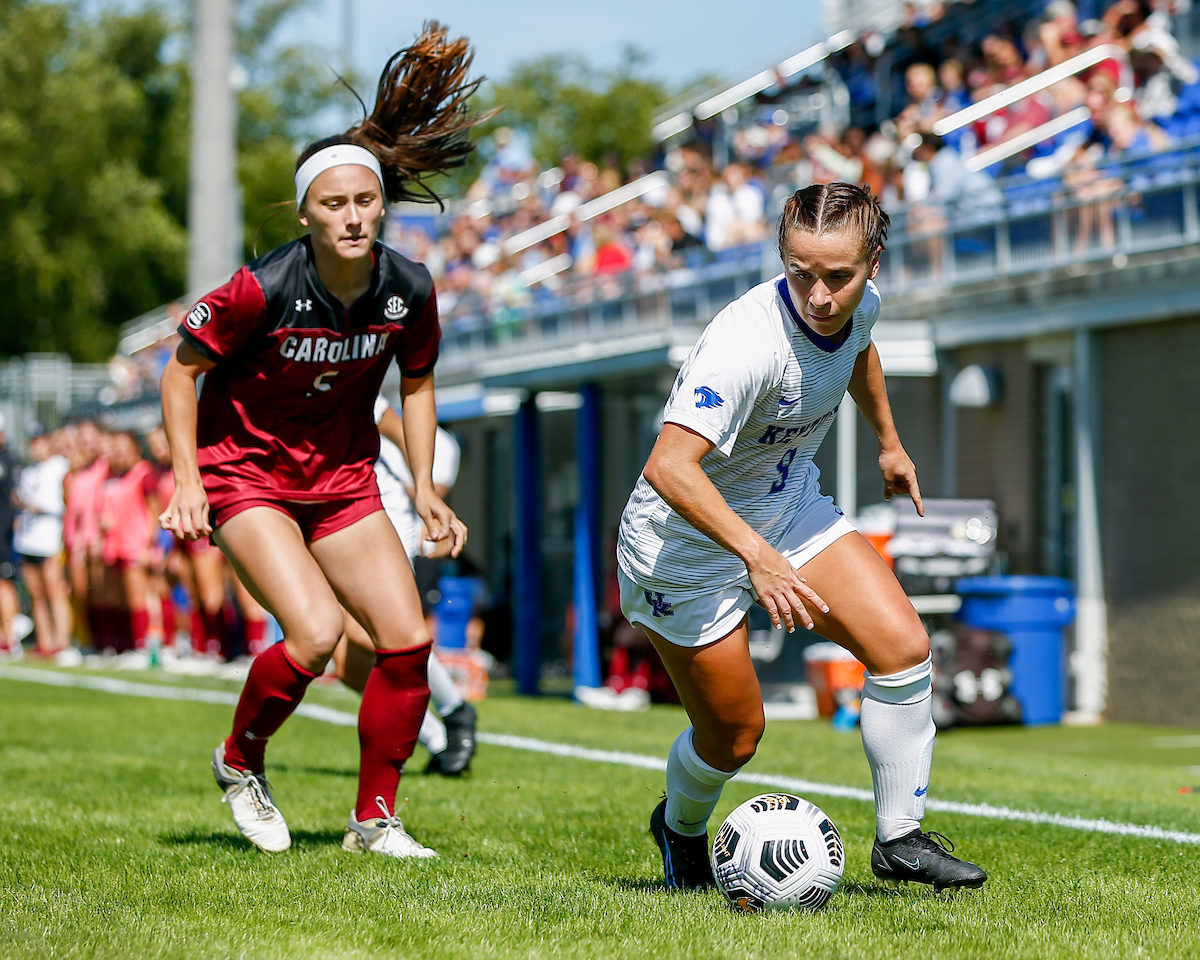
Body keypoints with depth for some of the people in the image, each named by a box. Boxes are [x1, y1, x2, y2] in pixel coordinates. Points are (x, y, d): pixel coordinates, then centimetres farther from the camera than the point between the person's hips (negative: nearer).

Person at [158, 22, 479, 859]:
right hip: (245, 469, -5)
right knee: (317, 633, -23)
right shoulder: (262, 289, -23)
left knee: (407, 643, -6)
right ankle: (241, 762, 5)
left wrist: (425, 486, 2)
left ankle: (375, 817, 11)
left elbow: (417, 381, 9)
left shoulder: (409, 290, -10)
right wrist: (188, 479, -15)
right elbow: (182, 367, -9)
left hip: (344, 475, 5)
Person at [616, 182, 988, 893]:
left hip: (790, 503, 7)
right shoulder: (749, 341, -36)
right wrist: (757, 556, -52)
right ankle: (681, 830, 36)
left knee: (904, 645, -11)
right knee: (734, 738, 2)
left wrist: (889, 442, 27)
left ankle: (901, 838, 3)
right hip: (687, 539, -7)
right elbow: (668, 467, -45)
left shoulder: (860, 303, -12)